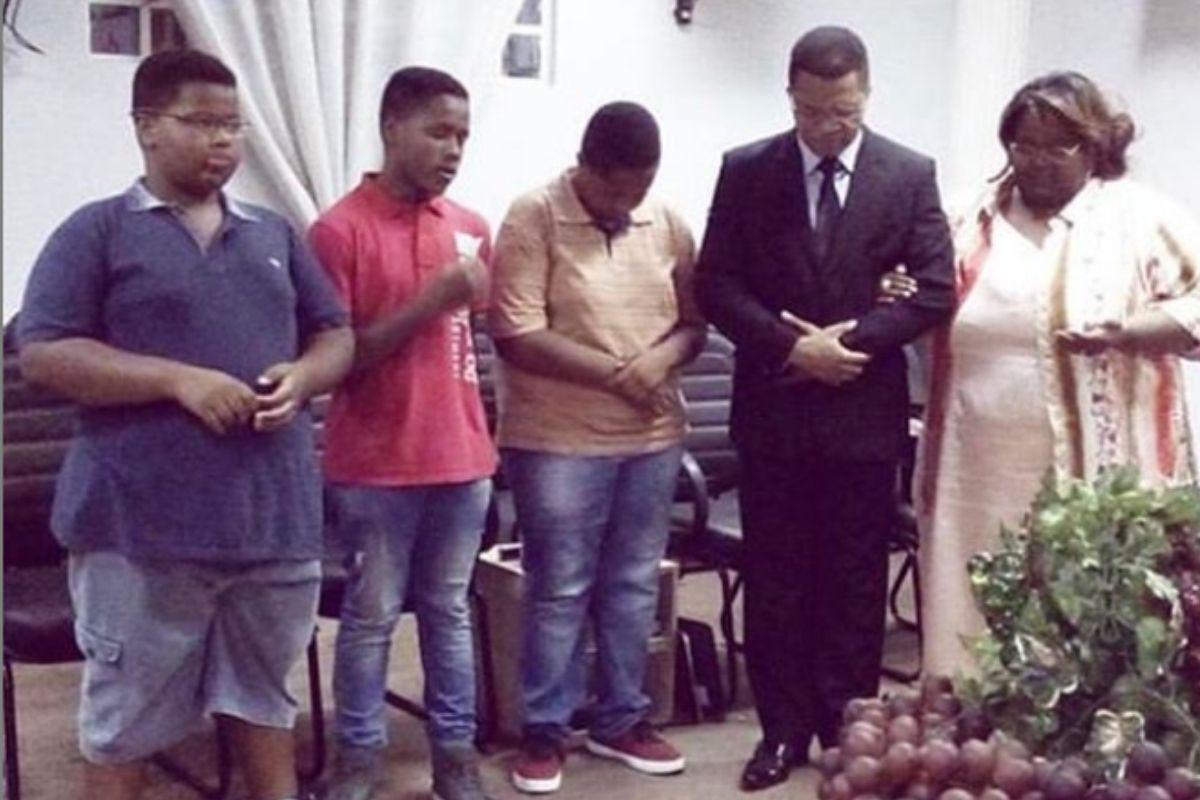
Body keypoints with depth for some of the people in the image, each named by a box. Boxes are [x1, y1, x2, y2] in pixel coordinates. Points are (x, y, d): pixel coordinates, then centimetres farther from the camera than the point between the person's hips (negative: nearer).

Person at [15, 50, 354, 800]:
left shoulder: (275, 234, 14)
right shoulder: (99, 230, 0)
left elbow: (337, 335, 17)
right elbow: (43, 353, -9)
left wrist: (301, 377, -7)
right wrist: (179, 381, -18)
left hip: (274, 511, 4)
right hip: (142, 519, -4)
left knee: (265, 691, 17)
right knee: (127, 710, 7)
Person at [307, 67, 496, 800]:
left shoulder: (472, 229, 8)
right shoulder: (340, 229, -10)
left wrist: (478, 432, 15)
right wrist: (427, 304, -21)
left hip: (462, 457, 5)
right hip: (376, 465, -5)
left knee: (450, 610, 13)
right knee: (372, 616, 5)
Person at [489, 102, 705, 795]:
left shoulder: (667, 223, 6)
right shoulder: (533, 218, -10)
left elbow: (694, 323, 9)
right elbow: (517, 336, -16)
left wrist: (664, 358, -14)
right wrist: (616, 372, -17)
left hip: (652, 437, 5)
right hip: (560, 441, -5)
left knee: (634, 586, 13)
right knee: (559, 590, 3)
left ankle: (623, 719, 26)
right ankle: (545, 729, 17)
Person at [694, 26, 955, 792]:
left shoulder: (911, 174, 1)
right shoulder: (746, 171, 1)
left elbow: (934, 288, -3)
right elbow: (716, 285, -2)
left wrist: (849, 341, -14)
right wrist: (792, 347, -15)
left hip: (864, 411, 0)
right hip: (772, 407, 1)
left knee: (855, 582, 8)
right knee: (775, 578, 7)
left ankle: (847, 729, 20)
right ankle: (784, 727, 19)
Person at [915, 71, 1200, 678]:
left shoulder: (1139, 216, 0)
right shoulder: (980, 220, 14)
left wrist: (1126, 332, -20)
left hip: (1088, 474, -4)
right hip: (981, 474, 4)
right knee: (976, 623, 7)